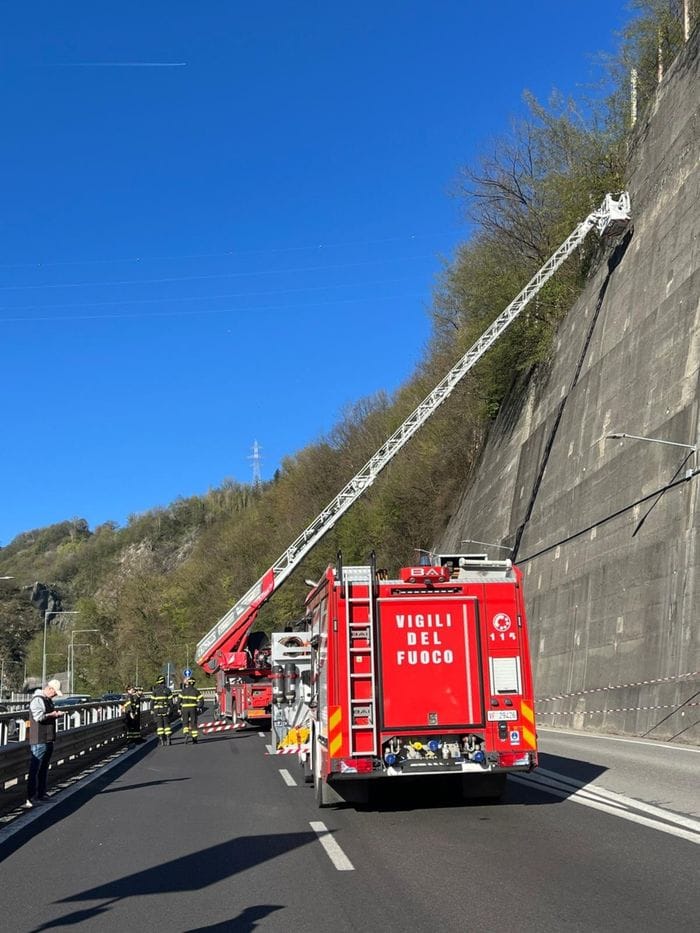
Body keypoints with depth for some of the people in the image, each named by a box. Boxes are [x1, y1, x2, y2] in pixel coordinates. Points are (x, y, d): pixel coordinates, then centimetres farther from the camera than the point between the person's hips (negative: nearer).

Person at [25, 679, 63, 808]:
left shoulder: (48, 700, 17)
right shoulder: (37, 700, -13)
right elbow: (39, 717, -22)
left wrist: (56, 714, 8)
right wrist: (52, 715, -14)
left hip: (48, 739, 10)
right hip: (39, 740, -10)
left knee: (44, 768, 15)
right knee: (35, 768, -9)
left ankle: (41, 793, 23)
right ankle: (30, 797, -9)